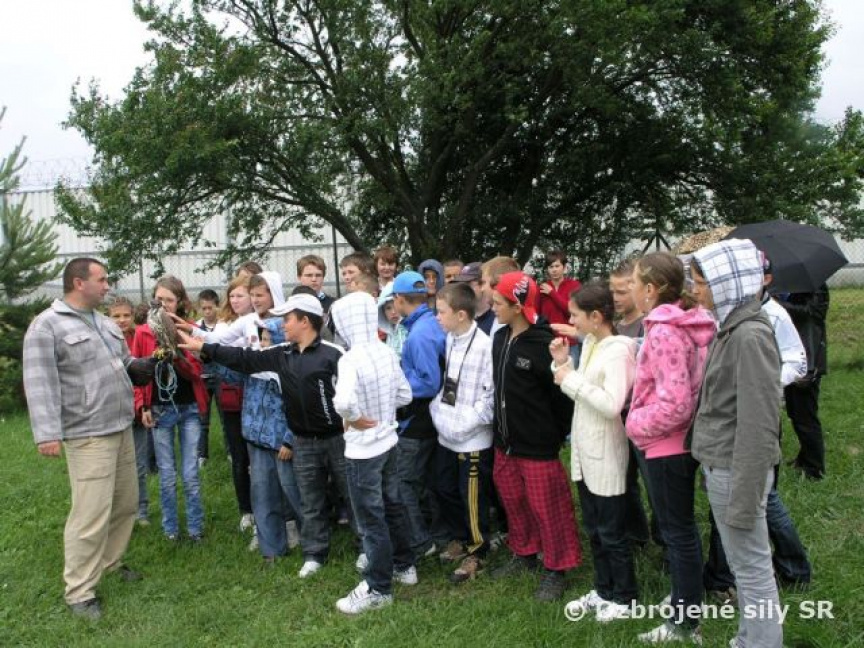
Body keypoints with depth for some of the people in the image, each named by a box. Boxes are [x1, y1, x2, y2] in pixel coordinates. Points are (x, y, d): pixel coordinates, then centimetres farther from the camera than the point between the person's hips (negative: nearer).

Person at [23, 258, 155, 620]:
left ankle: (111, 562, 36)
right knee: (91, 515, -6)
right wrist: (47, 433, -24)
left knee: (125, 504, 16)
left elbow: (126, 367, 22)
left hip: (122, 430, 8)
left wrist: (149, 365, 0)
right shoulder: (46, 326, -10)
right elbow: (40, 384, -17)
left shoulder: (106, 323, 14)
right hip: (88, 437, -8)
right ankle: (79, 592, 8)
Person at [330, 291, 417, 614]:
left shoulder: (351, 359, -24)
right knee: (392, 505, 23)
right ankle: (404, 565, 39)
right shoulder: (387, 352, -2)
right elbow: (405, 395, 6)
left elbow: (343, 401, -41)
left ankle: (378, 589, 19)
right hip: (388, 441, 8)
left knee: (371, 518, 5)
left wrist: (353, 417, -22)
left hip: (363, 449, -7)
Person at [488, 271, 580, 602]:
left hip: (537, 445, -8)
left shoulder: (543, 345, -20)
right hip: (505, 440, 8)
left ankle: (556, 569, 20)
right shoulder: (500, 339, 5)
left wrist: (557, 435, -7)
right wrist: (501, 429, 13)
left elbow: (562, 394, -15)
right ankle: (524, 554, 39)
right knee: (513, 500, 20)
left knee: (547, 507, 4)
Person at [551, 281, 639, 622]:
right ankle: (603, 590, 34)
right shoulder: (589, 344, 7)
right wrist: (562, 364, -1)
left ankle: (624, 598, 23)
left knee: (612, 532, 6)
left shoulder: (617, 351, -19)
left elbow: (612, 405, -28)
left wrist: (571, 379, -21)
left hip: (605, 454, -9)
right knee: (593, 528, 19)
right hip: (584, 450, 9)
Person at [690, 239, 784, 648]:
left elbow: (758, 426, -22)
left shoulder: (750, 335, -20)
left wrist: (744, 499, -21)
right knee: (746, 566, 20)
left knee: (752, 568, 4)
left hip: (736, 470, -9)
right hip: (720, 465, 9)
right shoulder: (731, 328, 8)